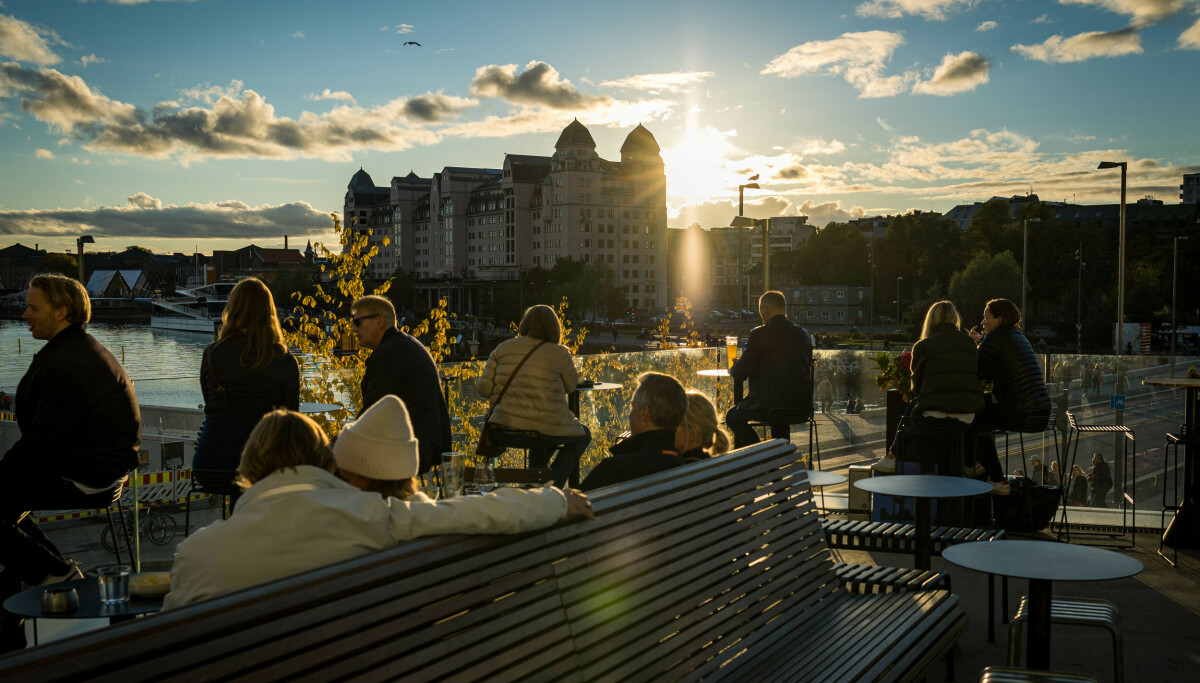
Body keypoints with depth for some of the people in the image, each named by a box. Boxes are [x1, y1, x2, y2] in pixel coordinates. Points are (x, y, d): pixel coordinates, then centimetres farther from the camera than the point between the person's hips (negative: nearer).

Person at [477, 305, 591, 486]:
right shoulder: (560, 354, -6)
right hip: (546, 429, -5)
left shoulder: (502, 349, 4)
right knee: (583, 434, 25)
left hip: (505, 426, 5)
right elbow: (570, 386, 8)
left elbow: (484, 388, 3)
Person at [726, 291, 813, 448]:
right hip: (803, 408, 6)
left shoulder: (760, 334, -10)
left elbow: (739, 374, -8)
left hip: (769, 406, -6)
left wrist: (733, 368, 18)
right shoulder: (803, 334, 7)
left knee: (732, 416, 18)